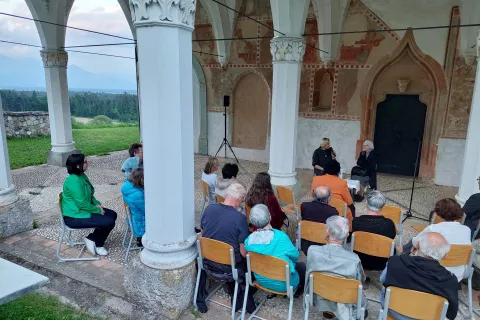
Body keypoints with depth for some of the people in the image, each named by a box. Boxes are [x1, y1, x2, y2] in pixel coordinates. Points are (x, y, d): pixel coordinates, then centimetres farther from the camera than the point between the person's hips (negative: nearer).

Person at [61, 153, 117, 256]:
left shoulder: (82, 175, 5)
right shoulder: (74, 181, -25)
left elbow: (89, 195, 17)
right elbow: (82, 204, -25)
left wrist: (97, 204, 1)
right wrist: (98, 211, -13)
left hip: (82, 210, 10)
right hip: (74, 217, -10)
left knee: (112, 214, 6)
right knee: (109, 222, -18)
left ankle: (92, 239, 10)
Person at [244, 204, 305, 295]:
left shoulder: (249, 240, -16)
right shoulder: (280, 237, -29)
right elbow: (295, 255, -14)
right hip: (282, 284, -5)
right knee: (302, 266, 22)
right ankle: (297, 291, 41)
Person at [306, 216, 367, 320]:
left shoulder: (312, 250, -27)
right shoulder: (354, 259, -31)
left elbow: (309, 274, -7)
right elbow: (361, 280, -9)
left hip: (321, 300, 1)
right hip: (344, 306, -1)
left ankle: (327, 310, 34)